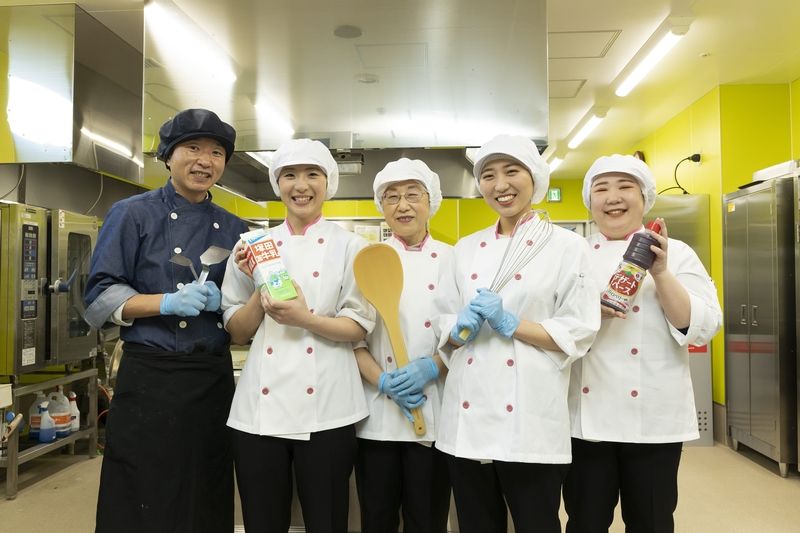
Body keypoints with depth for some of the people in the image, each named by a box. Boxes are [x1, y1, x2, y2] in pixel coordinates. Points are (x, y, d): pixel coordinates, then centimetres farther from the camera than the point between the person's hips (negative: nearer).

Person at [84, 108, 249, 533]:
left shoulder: (233, 229, 9)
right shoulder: (133, 214, -1)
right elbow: (100, 296, -5)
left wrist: (221, 301, -9)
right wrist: (168, 302, -19)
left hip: (215, 379, 4)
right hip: (150, 377, -3)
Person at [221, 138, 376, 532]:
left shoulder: (350, 246, 1)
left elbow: (358, 327, -5)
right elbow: (237, 333, 6)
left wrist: (305, 319, -20)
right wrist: (260, 290, -11)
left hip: (325, 408, -2)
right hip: (259, 407, 2)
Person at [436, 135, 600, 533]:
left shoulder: (567, 245, -1)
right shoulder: (466, 248, 11)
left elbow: (579, 333, -7)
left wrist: (509, 323, -17)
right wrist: (460, 329, -9)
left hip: (530, 420, -4)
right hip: (468, 417, 4)